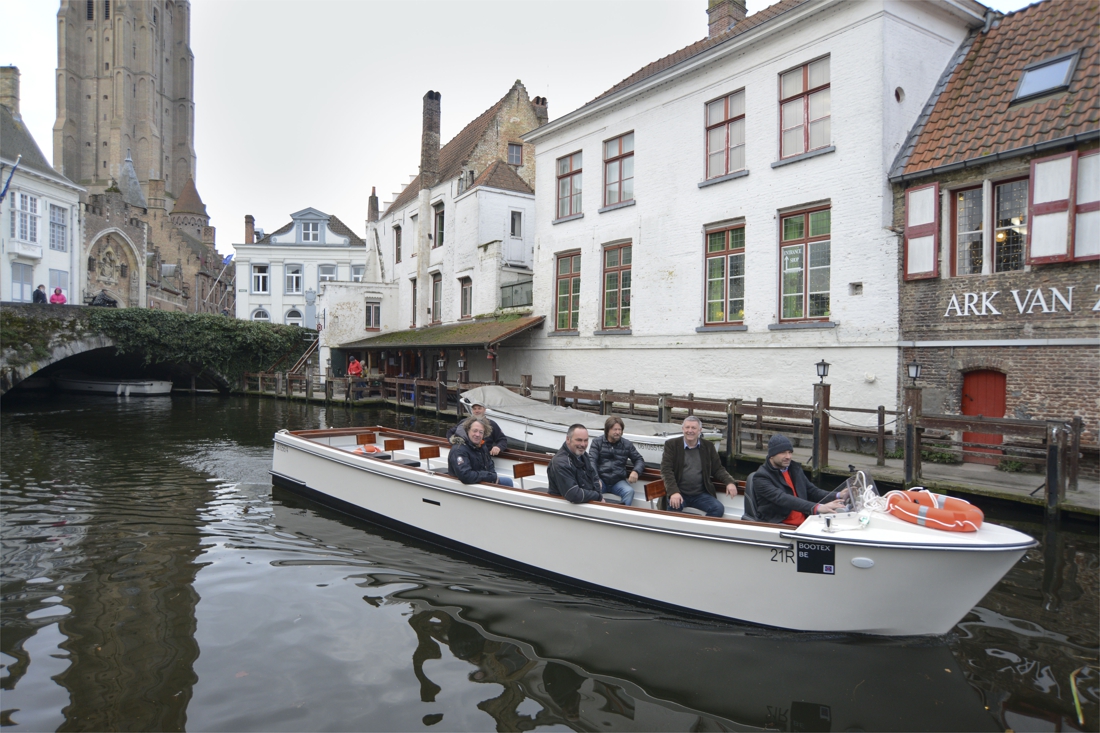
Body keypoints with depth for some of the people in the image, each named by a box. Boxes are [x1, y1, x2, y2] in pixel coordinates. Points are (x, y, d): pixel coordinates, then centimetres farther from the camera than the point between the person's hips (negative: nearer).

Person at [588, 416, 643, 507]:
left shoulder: (627, 444, 13)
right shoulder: (597, 442, 7)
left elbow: (639, 460, 17)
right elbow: (591, 460, -4)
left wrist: (636, 471, -7)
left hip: (618, 481, 2)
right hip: (601, 479, -2)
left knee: (629, 491, -30)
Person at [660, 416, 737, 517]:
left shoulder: (708, 446, 11)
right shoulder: (671, 444, 1)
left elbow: (717, 469, 15)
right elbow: (666, 469, -7)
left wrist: (729, 482, -7)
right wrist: (673, 492, -22)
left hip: (701, 494, 3)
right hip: (679, 493, -3)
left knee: (719, 509, -22)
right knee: (674, 508, -34)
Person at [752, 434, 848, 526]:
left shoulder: (795, 468, 14)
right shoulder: (761, 478, -11)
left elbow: (812, 492, 19)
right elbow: (784, 499, -25)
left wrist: (838, 496, -1)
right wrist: (817, 508, -36)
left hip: (804, 522, 7)